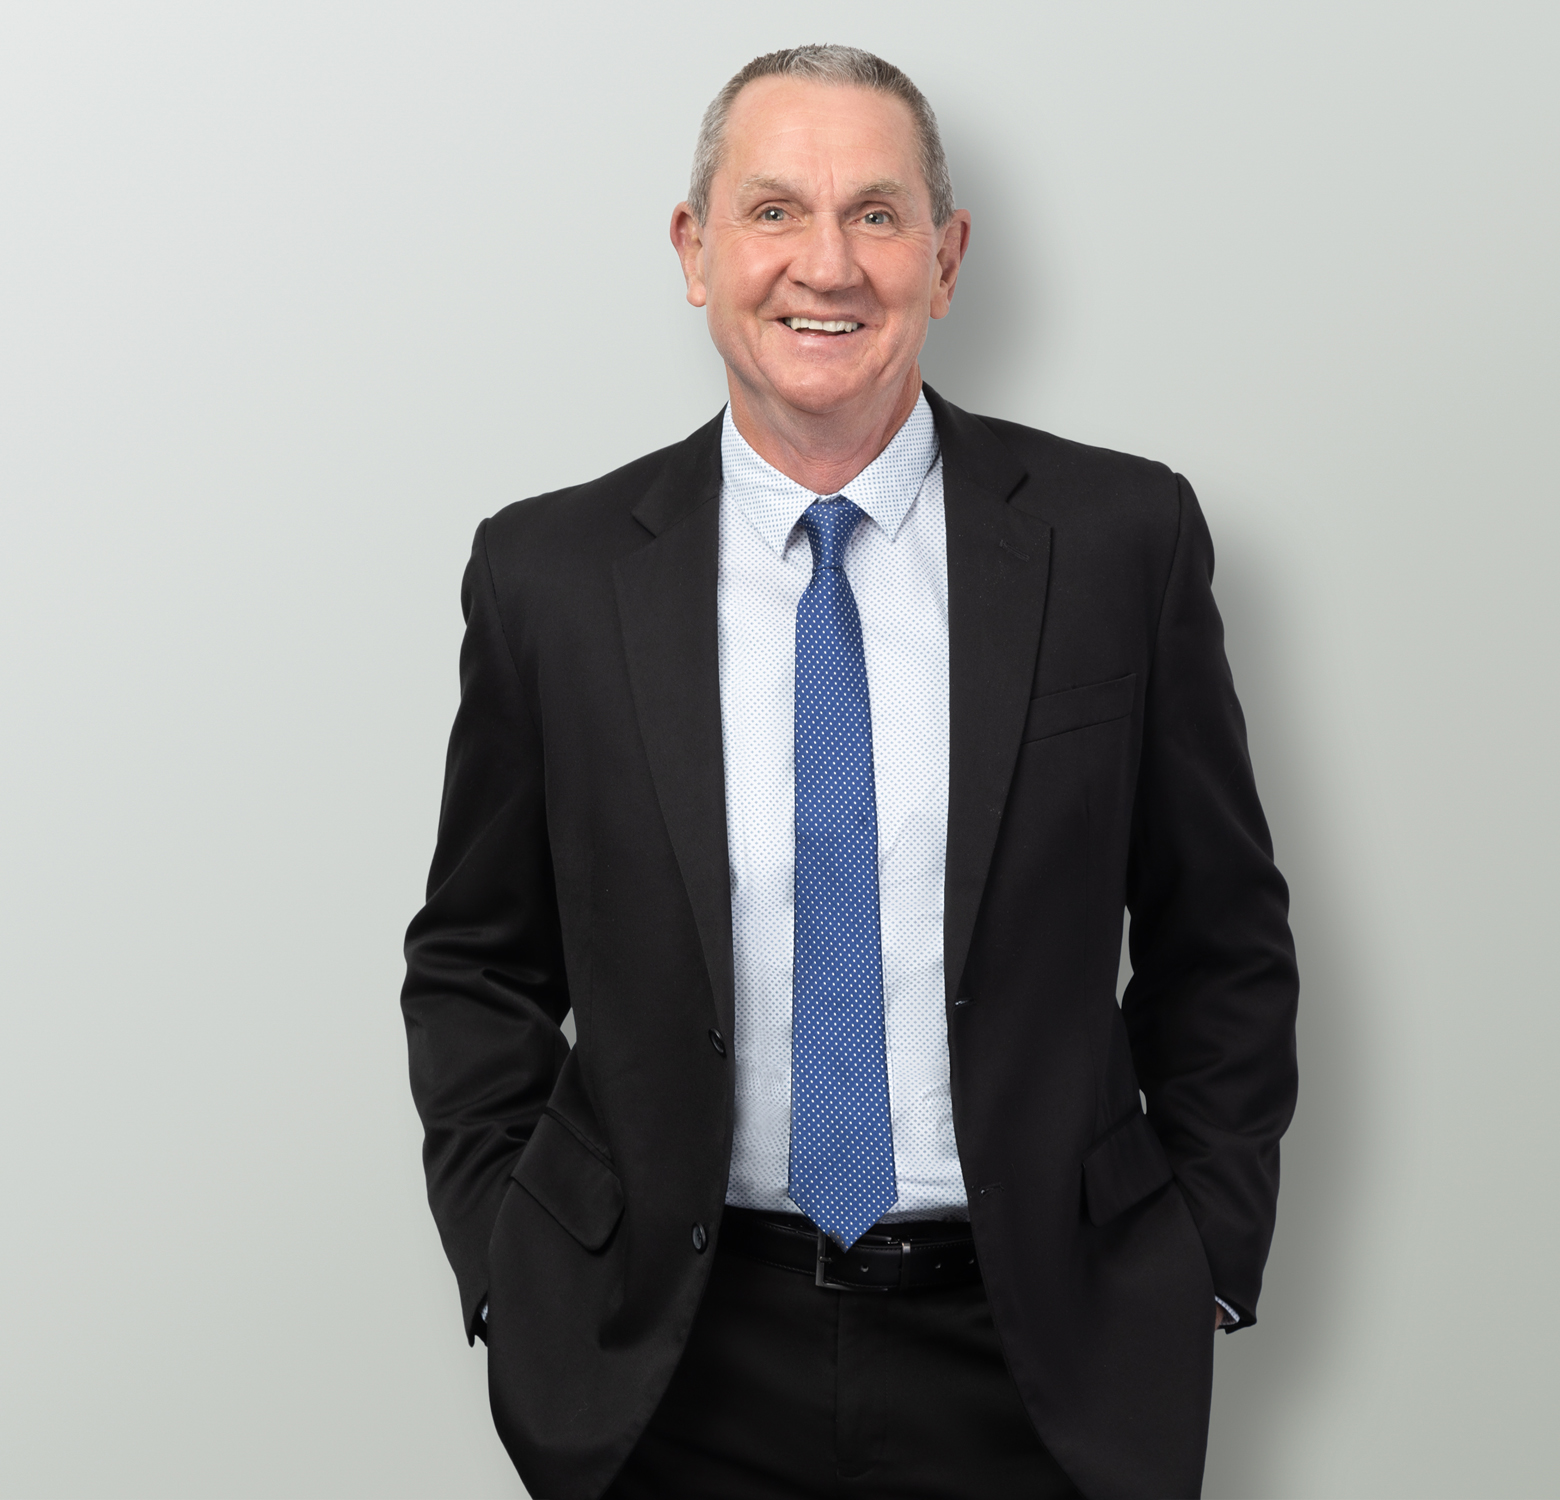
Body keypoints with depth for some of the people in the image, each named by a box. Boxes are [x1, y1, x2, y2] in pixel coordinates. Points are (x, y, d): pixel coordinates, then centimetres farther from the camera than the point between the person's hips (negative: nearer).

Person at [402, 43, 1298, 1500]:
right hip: (674, 1365, 1)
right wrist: (511, 1286, -2)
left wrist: (1204, 1262, 0)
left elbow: (1222, 943, 2)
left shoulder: (1119, 535, -5)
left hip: (1040, 1357, 0)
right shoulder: (549, 573, -4)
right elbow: (476, 968, 4)